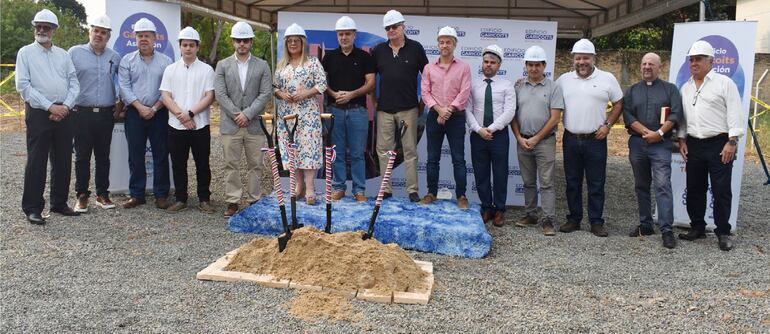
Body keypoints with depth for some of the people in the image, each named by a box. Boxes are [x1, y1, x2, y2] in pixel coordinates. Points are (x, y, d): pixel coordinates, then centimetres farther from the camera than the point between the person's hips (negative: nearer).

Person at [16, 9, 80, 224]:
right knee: (36, 162, -2)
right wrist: (50, 106, -13)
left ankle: (59, 203, 20)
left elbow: (74, 83, 9)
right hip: (38, 114, -4)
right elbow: (23, 86, -7)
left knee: (63, 161, 8)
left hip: (64, 114, 4)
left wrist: (66, 106, -7)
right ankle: (33, 208, 5)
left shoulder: (63, 54, 14)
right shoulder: (26, 52, 2)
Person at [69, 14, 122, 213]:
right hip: (82, 113, -2)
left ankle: (102, 194, 17)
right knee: (82, 156, 2)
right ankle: (82, 195, 11)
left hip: (107, 114, 2)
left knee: (103, 156, 8)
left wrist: (120, 105, 9)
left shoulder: (115, 57, 10)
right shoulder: (75, 53, 2)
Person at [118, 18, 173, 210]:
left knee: (161, 155, 1)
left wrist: (154, 108, -11)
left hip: (159, 113, -1)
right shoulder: (127, 60, 8)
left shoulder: (165, 61, 5)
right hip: (134, 113, 1)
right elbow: (125, 88, 0)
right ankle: (136, 194, 12)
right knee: (135, 155, 4)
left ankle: (161, 194, 8)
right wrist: (140, 107, -11)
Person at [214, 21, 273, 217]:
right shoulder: (222, 65, 8)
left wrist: (247, 114, -11)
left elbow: (266, 93, -2)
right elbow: (220, 94, -1)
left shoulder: (262, 66, 7)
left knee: (255, 165, 5)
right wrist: (236, 115, -10)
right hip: (230, 125, 0)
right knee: (231, 165, 3)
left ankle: (254, 200, 14)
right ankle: (232, 202, 10)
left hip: (255, 125, 0)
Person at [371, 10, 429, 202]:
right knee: (384, 150, 4)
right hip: (384, 109, 3)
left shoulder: (415, 48, 1)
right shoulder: (378, 50, 8)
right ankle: (386, 189, 12)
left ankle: (412, 190, 6)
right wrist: (374, 98, 9)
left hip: (408, 108, -2)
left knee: (410, 150, 1)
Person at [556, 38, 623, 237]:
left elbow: (618, 104, 7)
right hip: (570, 139, 2)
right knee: (572, 182, 9)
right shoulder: (564, 80, 6)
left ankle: (596, 222, 11)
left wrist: (607, 125, -3)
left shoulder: (607, 79, 1)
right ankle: (574, 219, 19)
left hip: (596, 140, -2)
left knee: (596, 184, 3)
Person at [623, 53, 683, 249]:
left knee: (663, 185, -12)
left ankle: (666, 229, -12)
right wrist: (646, 132, -11)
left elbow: (676, 114, -3)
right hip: (637, 143, 3)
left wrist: (659, 133, -15)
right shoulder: (632, 91, 14)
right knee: (641, 186, 9)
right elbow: (627, 116, 1)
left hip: (661, 144, -3)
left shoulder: (670, 89, 9)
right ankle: (645, 225, 19)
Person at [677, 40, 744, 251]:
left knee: (722, 191, -1)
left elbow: (735, 114, -8)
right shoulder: (685, 88, 15)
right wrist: (681, 140, 9)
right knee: (694, 190, 10)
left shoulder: (724, 83, -3)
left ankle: (723, 233, 8)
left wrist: (731, 142, -14)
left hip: (719, 145, -5)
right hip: (693, 145, 6)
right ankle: (697, 228, 22)